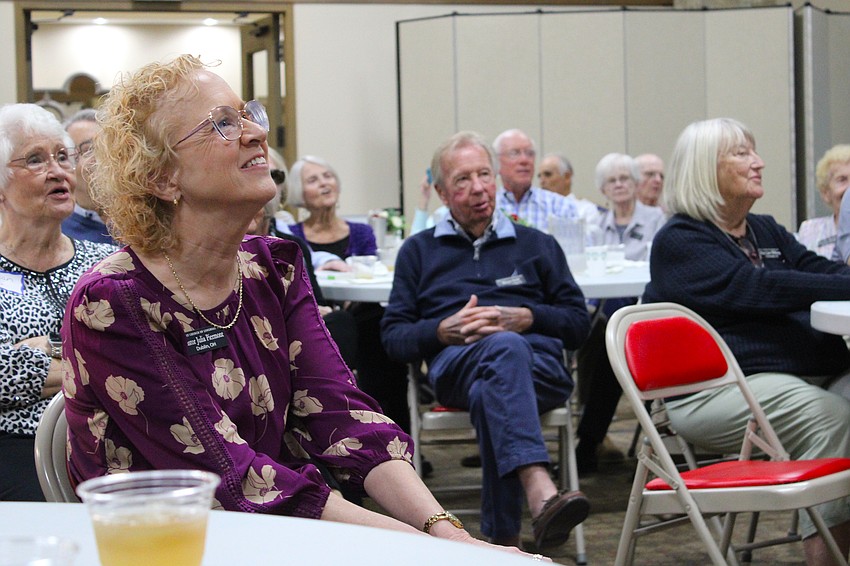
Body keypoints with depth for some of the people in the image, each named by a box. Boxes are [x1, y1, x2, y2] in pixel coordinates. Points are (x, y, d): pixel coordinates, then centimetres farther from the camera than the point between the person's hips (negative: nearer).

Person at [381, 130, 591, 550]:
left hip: (539, 361, 1)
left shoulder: (536, 245, 29)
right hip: (454, 363, -1)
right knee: (504, 348, -40)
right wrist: (444, 331, -4)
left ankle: (503, 537, -45)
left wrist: (525, 318, -2)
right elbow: (393, 337, 17)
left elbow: (578, 323, 18)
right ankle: (540, 492, -63)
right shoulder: (419, 251, 28)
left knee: (489, 394, -38)